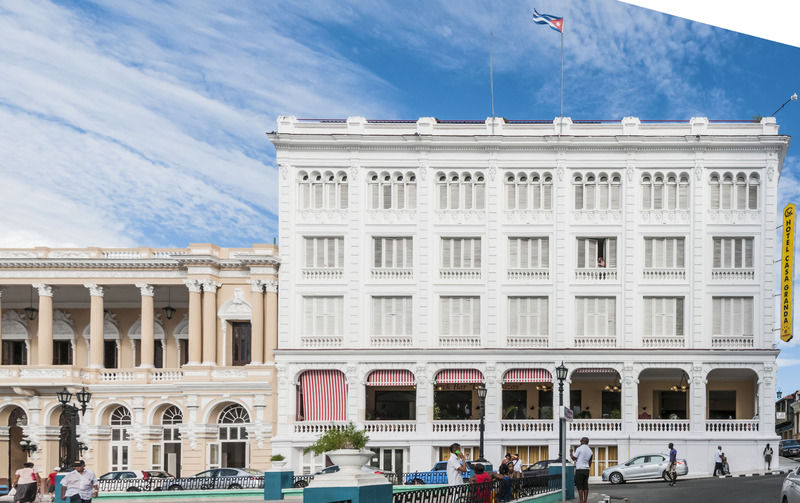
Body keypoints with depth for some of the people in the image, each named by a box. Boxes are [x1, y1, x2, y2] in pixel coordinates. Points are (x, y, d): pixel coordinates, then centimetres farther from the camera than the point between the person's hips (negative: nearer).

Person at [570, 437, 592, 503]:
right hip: (586, 470, 6)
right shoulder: (590, 451, 11)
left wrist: (571, 452, 8)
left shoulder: (579, 449, -9)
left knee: (580, 487, -5)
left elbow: (573, 458, -7)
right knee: (585, 486, 5)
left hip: (580, 469, -6)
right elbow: (590, 463, 16)